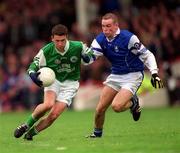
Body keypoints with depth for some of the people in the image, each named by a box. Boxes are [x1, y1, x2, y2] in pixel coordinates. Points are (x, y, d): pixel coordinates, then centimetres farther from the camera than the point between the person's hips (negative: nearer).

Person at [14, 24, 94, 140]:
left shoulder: (78, 47, -15)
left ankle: (31, 133, 6)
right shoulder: (46, 51, -15)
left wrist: (86, 57, -19)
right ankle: (27, 125, -9)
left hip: (70, 84, 0)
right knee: (48, 104, -31)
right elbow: (34, 66, -4)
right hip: (53, 80, 0)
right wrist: (33, 75, -27)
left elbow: (90, 56, 6)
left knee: (54, 115, -14)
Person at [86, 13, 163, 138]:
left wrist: (154, 73, -21)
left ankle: (133, 103, 9)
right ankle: (97, 133, 25)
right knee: (100, 109, -1)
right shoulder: (100, 40, -3)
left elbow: (147, 55, -12)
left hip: (133, 75, -6)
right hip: (115, 75, 6)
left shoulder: (128, 38, -19)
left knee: (117, 106, -24)